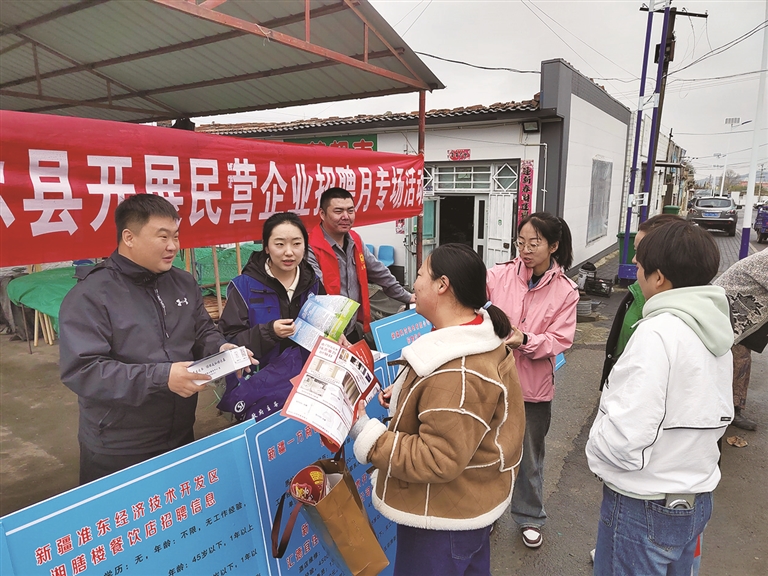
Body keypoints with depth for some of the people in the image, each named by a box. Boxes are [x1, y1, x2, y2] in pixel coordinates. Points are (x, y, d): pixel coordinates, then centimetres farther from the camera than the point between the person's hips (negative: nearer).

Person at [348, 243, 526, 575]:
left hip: (446, 516, -9)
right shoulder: (479, 335, -2)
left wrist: (366, 436, -28)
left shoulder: (457, 373, -35)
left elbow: (438, 460, -31)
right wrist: (406, 394, 1)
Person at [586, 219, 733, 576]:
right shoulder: (716, 331, 2)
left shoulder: (658, 332, -26)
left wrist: (595, 446, -9)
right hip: (697, 500, 8)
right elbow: (717, 418, 10)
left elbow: (624, 439, -28)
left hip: (644, 508, -8)